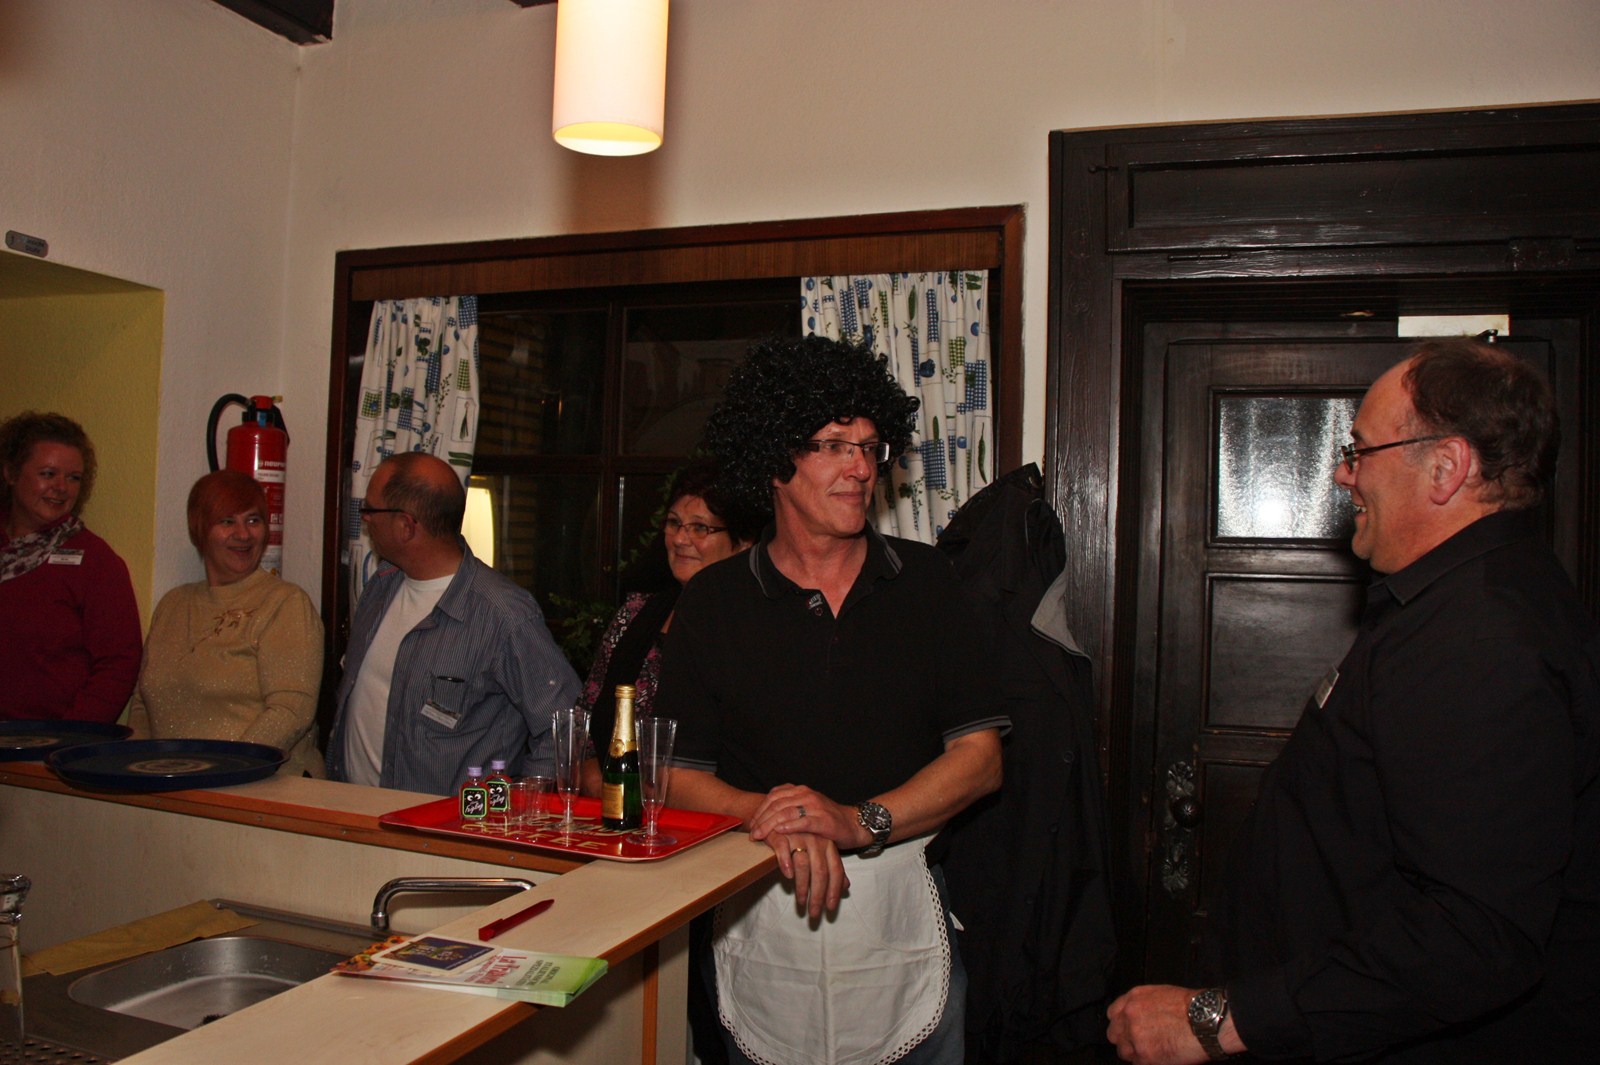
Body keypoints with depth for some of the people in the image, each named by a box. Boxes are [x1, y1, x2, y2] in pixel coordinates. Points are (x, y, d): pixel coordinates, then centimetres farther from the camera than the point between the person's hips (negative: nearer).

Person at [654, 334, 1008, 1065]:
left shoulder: (924, 581, 1)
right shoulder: (713, 601, 0)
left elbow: (980, 757, -3)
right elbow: (679, 774, -2)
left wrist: (861, 821, -17)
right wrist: (765, 815, -22)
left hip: (901, 908, 1)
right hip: (759, 917, 0)